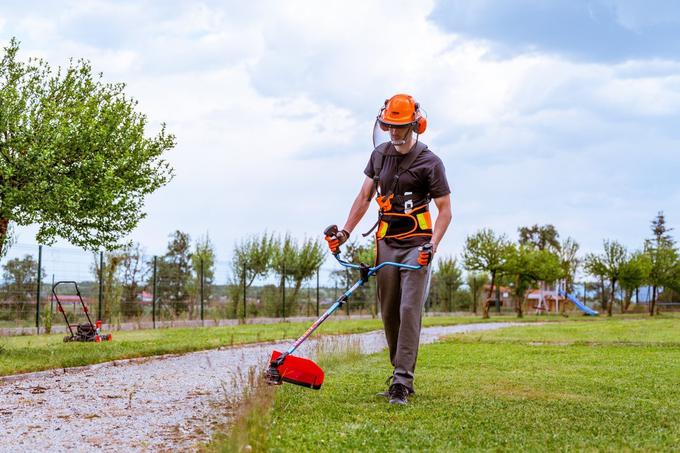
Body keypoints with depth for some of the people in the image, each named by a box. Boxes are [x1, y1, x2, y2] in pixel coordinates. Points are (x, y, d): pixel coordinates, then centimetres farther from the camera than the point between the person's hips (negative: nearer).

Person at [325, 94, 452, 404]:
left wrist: (433, 245, -18)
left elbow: (445, 209, -5)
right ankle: (400, 375, 16)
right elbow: (365, 197, 15)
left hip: (415, 246, -5)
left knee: (409, 311, -13)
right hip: (386, 243, 6)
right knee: (389, 313, 6)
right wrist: (344, 233, 7)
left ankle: (402, 382, -15)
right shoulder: (380, 155, 10)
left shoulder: (429, 163, -7)